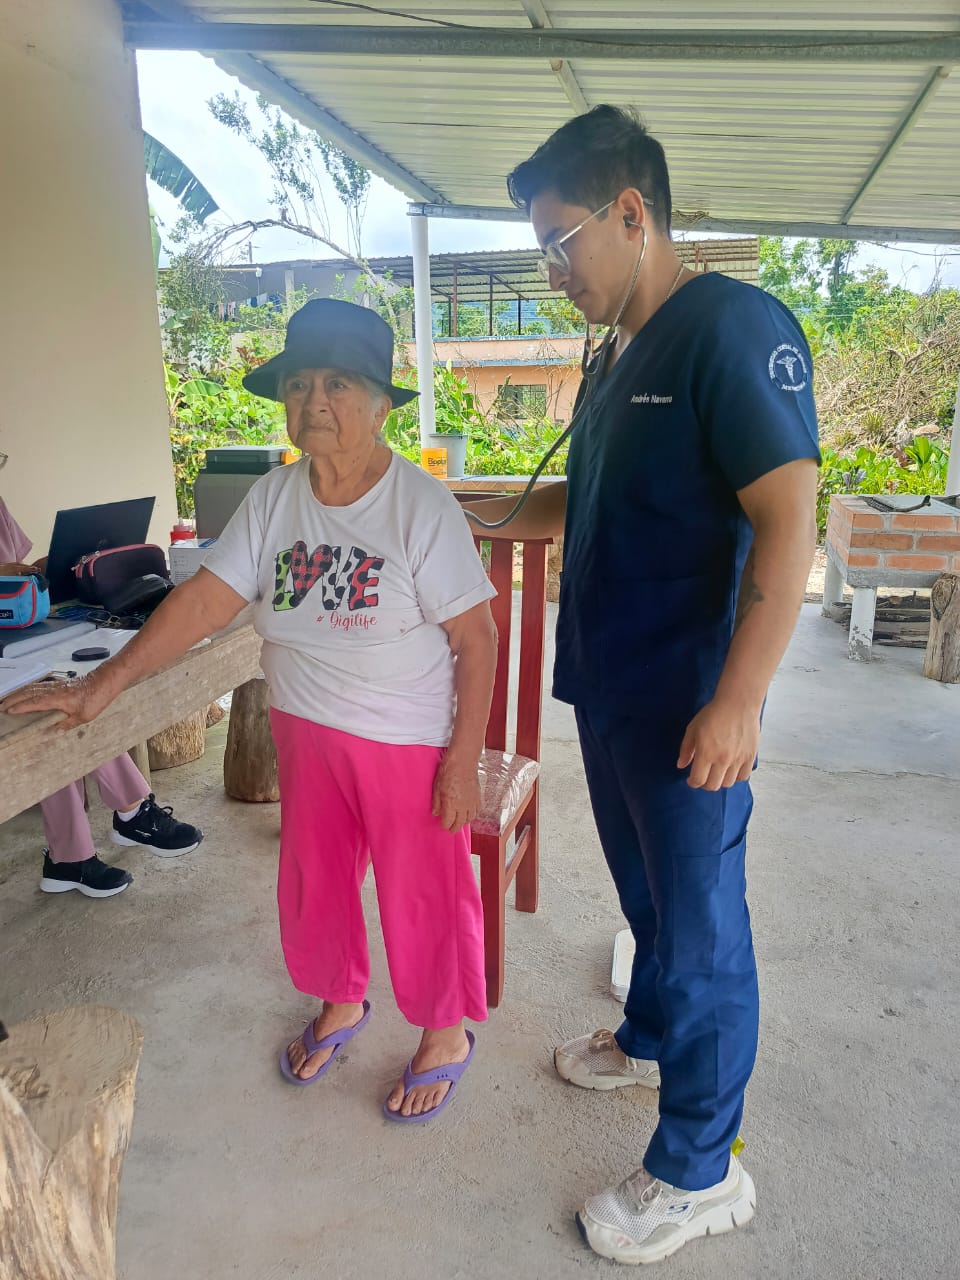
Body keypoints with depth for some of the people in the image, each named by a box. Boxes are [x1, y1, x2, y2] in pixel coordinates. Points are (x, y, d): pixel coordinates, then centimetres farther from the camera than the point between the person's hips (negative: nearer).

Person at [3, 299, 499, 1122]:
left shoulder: (422, 507, -16)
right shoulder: (272, 500, -1)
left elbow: (477, 640, -15)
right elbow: (206, 599, -1)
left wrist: (463, 760, -17)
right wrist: (105, 683, -5)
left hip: (410, 742, -5)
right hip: (306, 731, 6)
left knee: (424, 892, 9)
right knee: (312, 883, 19)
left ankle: (446, 1030, 36)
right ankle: (341, 1001, 48)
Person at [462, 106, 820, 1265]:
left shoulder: (734, 327, -15)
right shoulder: (616, 356, 13)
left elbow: (787, 523, -22)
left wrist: (736, 702, -25)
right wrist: (473, 511, 15)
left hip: (686, 710, -8)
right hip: (608, 690, 8)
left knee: (700, 927, 6)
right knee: (646, 894, 24)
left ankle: (698, 1171, 24)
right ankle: (649, 1040, 47)